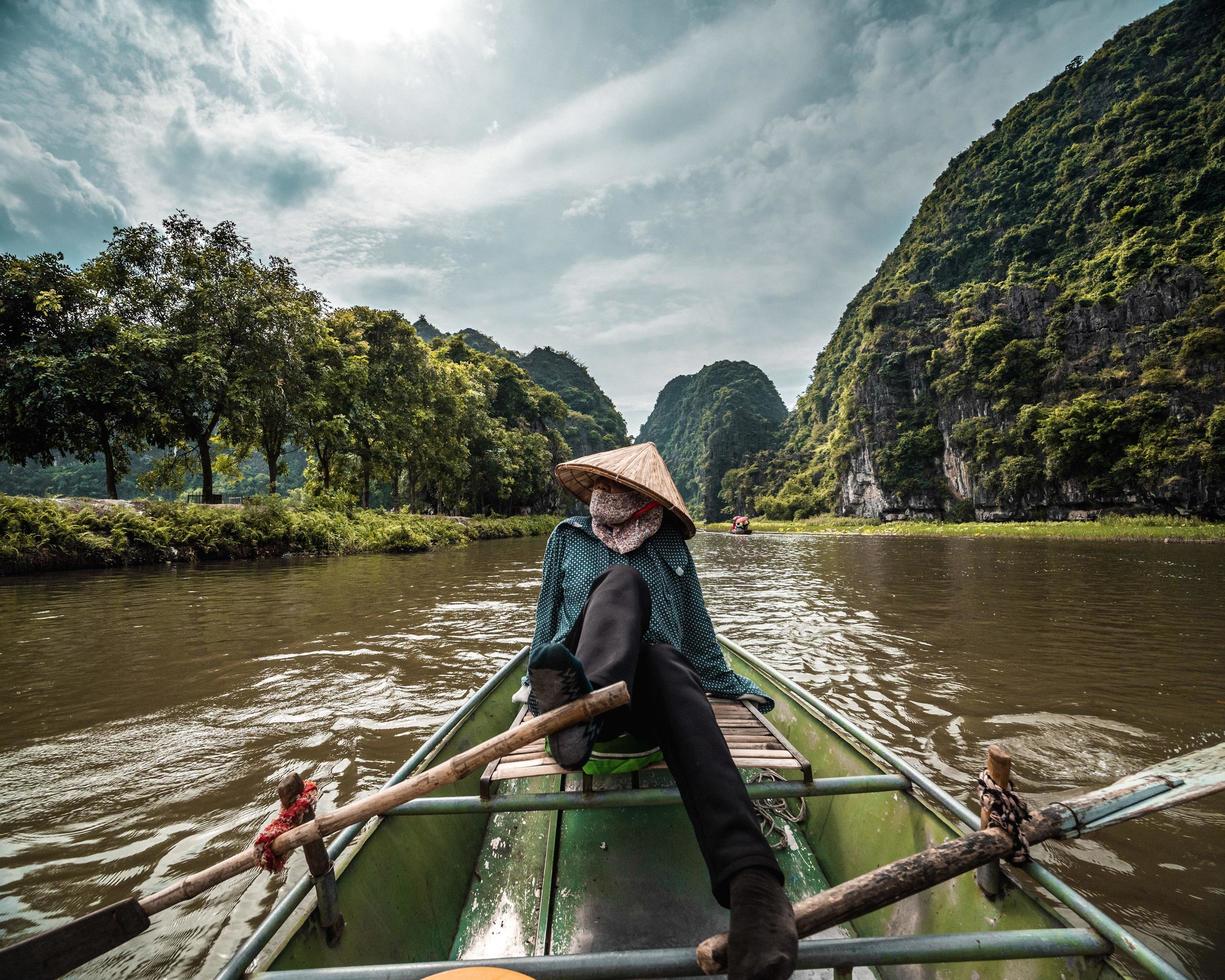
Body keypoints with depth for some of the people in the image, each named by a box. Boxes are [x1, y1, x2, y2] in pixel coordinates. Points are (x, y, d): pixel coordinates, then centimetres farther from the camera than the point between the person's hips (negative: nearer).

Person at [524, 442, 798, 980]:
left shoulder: (669, 545, 19)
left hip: (660, 674, 0)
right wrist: (538, 683, 15)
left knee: (664, 663, -38)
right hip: (583, 670, 0)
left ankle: (751, 879, -57)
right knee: (625, 581, -27)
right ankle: (577, 703, -60)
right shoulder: (568, 537, 19)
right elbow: (548, 620, 23)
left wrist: (729, 683, 25)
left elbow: (696, 629, 26)